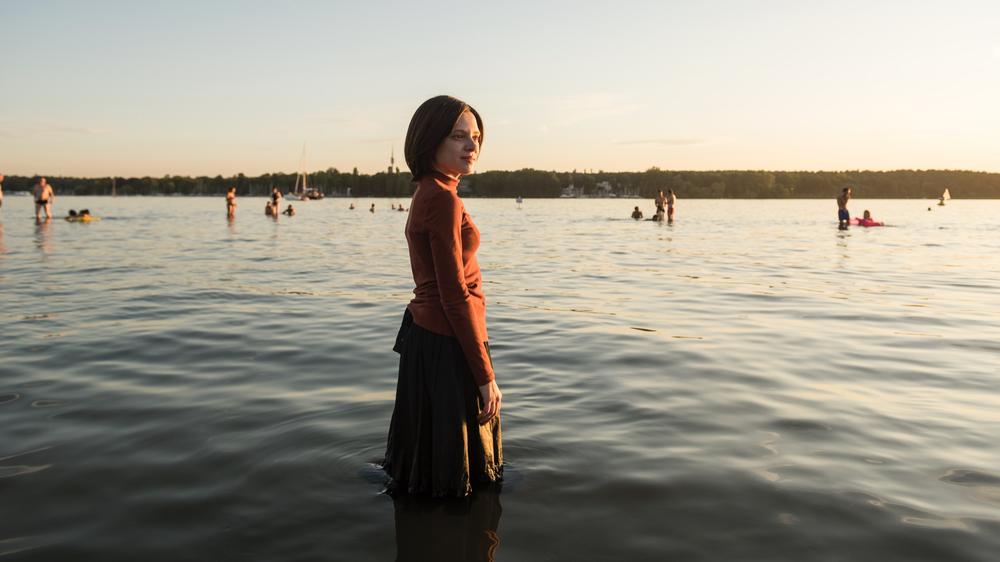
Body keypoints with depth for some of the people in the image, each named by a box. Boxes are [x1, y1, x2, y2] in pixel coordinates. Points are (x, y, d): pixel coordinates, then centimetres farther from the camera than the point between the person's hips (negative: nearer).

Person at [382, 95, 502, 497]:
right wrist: (485, 376, -17)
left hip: (423, 333, 10)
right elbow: (455, 296, -21)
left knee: (427, 461, 23)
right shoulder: (443, 198, -19)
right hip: (447, 344, -10)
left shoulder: (427, 193, 12)